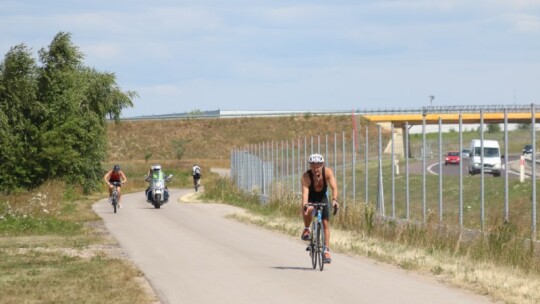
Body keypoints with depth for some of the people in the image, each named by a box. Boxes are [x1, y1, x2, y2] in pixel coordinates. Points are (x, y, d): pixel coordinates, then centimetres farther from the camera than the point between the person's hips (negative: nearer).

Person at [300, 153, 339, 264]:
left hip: (322, 198, 2)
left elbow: (334, 187, -34)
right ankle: (306, 230, -10)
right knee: (308, 210, -36)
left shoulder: (327, 172, -25)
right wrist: (304, 205, -59)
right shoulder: (306, 176, -30)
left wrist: (334, 199, -52)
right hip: (311, 199, -2)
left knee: (325, 223, -6)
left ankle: (326, 250, 0)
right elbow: (305, 192, -40)